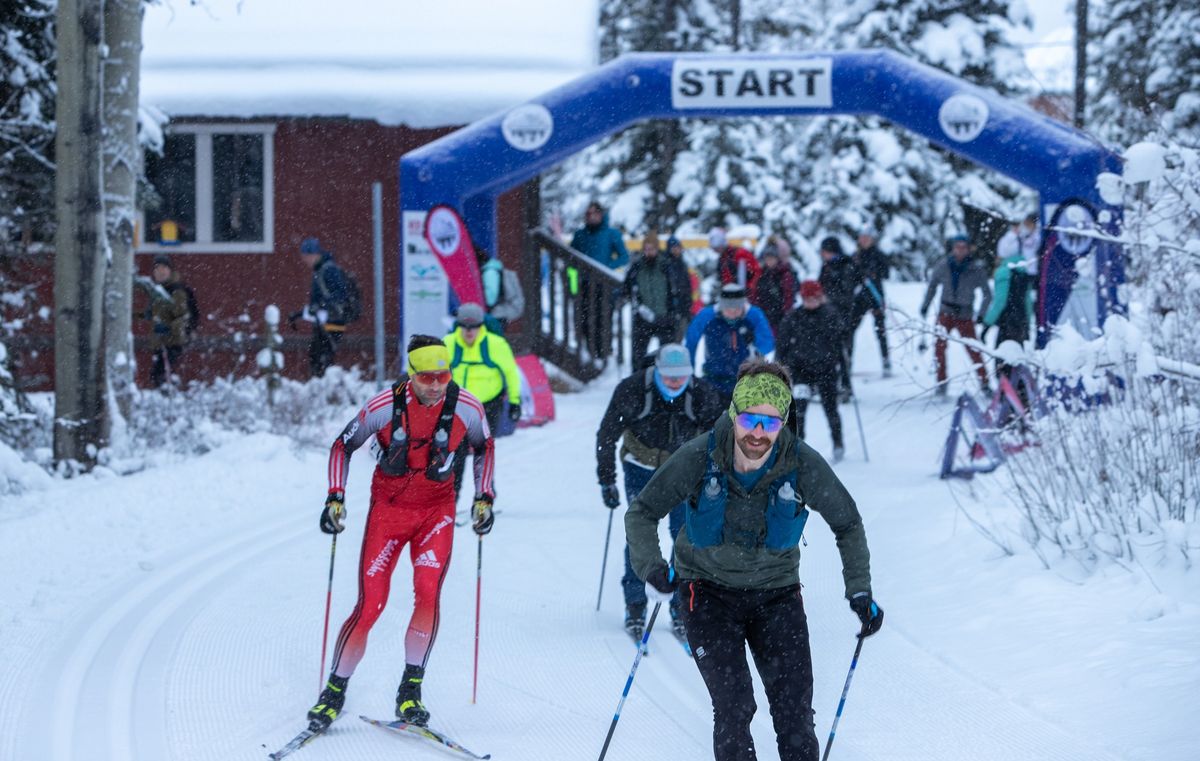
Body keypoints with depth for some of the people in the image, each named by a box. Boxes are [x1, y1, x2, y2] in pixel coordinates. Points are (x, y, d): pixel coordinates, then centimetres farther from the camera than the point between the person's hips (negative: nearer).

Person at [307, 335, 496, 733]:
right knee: (370, 606, -9)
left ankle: (411, 691, -5)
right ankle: (334, 692, 9)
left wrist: (484, 498, 3)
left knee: (428, 593, -20)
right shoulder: (384, 406, -18)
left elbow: (484, 447, 9)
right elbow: (343, 446, -2)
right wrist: (335, 498, -10)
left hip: (436, 509, 1)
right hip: (388, 506, -1)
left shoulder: (467, 408, -13)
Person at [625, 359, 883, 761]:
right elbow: (641, 512, -7)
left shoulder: (803, 464, -17)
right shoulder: (699, 458, -19)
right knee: (734, 707, -13)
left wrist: (860, 592, -7)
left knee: (795, 710, -5)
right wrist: (652, 568, -24)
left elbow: (847, 524, 0)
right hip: (710, 590, -1)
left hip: (776, 592, 1)